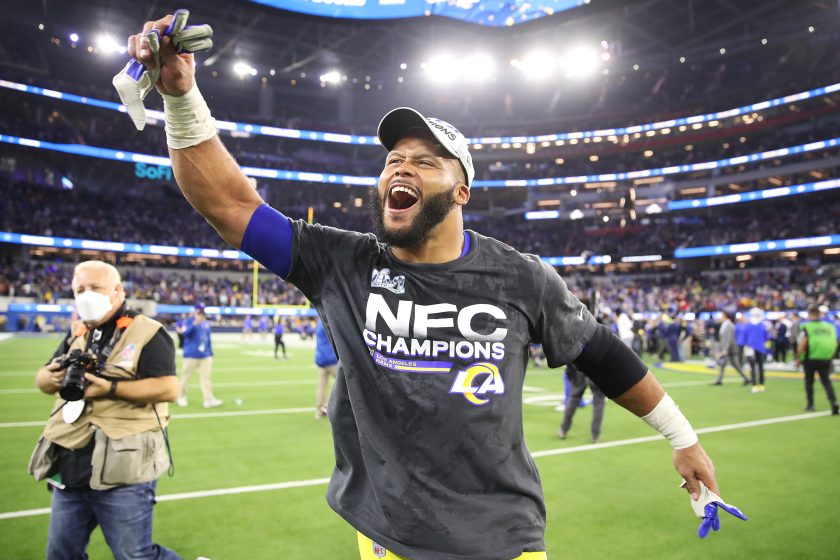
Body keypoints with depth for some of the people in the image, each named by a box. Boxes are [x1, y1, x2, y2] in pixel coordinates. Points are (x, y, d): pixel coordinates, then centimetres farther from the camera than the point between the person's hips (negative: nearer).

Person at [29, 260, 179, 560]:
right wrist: (53, 377, -7)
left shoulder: (147, 333, -9)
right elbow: (42, 379, 17)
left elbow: (168, 388, -18)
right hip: (71, 466, 7)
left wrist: (111, 388, -25)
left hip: (123, 468, -7)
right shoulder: (77, 334, 14)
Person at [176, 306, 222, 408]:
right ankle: (181, 397, 24)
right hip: (191, 355, -4)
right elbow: (185, 332, -22)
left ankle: (209, 400, -3)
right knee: (186, 376, 6)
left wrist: (210, 354, 15)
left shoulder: (206, 323, 12)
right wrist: (195, 323, -35)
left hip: (205, 356, 4)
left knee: (205, 377, -1)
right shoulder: (188, 321, -4)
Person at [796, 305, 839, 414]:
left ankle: (810, 404, 18)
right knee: (826, 382, 8)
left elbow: (802, 344, -15)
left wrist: (798, 358, -5)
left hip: (810, 359, -3)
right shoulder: (829, 326, 6)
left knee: (809, 381, 12)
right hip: (826, 360, 3)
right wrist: (830, 356, 18)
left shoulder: (806, 327, -8)